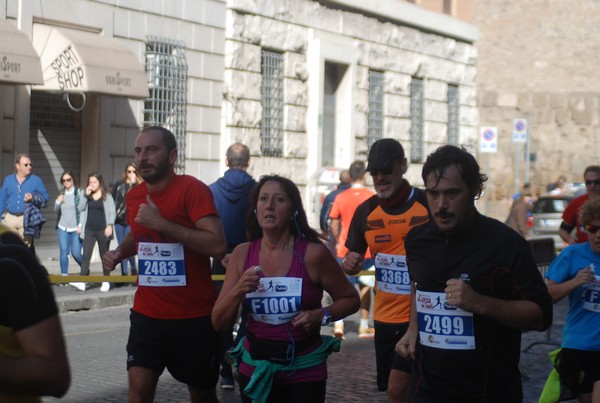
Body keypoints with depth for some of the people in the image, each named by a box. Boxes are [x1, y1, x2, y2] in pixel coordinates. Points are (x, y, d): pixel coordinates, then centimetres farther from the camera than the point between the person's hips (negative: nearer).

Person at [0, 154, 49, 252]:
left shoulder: (36, 180, 5)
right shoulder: (8, 180, 11)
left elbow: (45, 198, 3)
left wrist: (33, 199, -16)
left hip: (27, 220, -2)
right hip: (10, 218, 2)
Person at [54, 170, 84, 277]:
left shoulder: (80, 192, -4)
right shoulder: (62, 193, 12)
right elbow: (56, 210, 17)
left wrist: (81, 225, -13)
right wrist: (58, 202, -3)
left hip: (76, 229, -4)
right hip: (63, 228, 4)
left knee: (76, 253, -5)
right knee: (64, 252, -2)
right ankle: (64, 275, 4)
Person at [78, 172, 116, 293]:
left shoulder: (106, 195, 0)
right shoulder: (88, 195, 11)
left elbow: (112, 212, -3)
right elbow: (81, 208, 2)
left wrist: (110, 225, -15)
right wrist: (86, 195, -7)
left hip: (102, 230, -3)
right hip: (89, 230, 3)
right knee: (86, 255, -6)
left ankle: (106, 281, 14)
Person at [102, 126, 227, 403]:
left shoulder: (192, 189, -14)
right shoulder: (134, 195, 6)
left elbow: (218, 246, -26)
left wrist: (162, 224, -26)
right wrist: (119, 253, 6)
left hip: (195, 317, -4)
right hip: (147, 314, 5)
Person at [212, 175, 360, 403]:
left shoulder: (313, 253, -13)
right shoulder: (242, 254, -3)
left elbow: (350, 299, -1)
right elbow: (219, 323, -2)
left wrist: (321, 315, -18)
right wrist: (238, 290, -19)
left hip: (304, 370, -3)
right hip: (254, 368, 4)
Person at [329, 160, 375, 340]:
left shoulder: (340, 197, -1)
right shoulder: (372, 197, -5)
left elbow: (334, 224, 1)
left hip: (345, 250, 1)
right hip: (366, 250, -1)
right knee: (365, 286, 11)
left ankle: (338, 325, -10)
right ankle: (364, 327, 16)